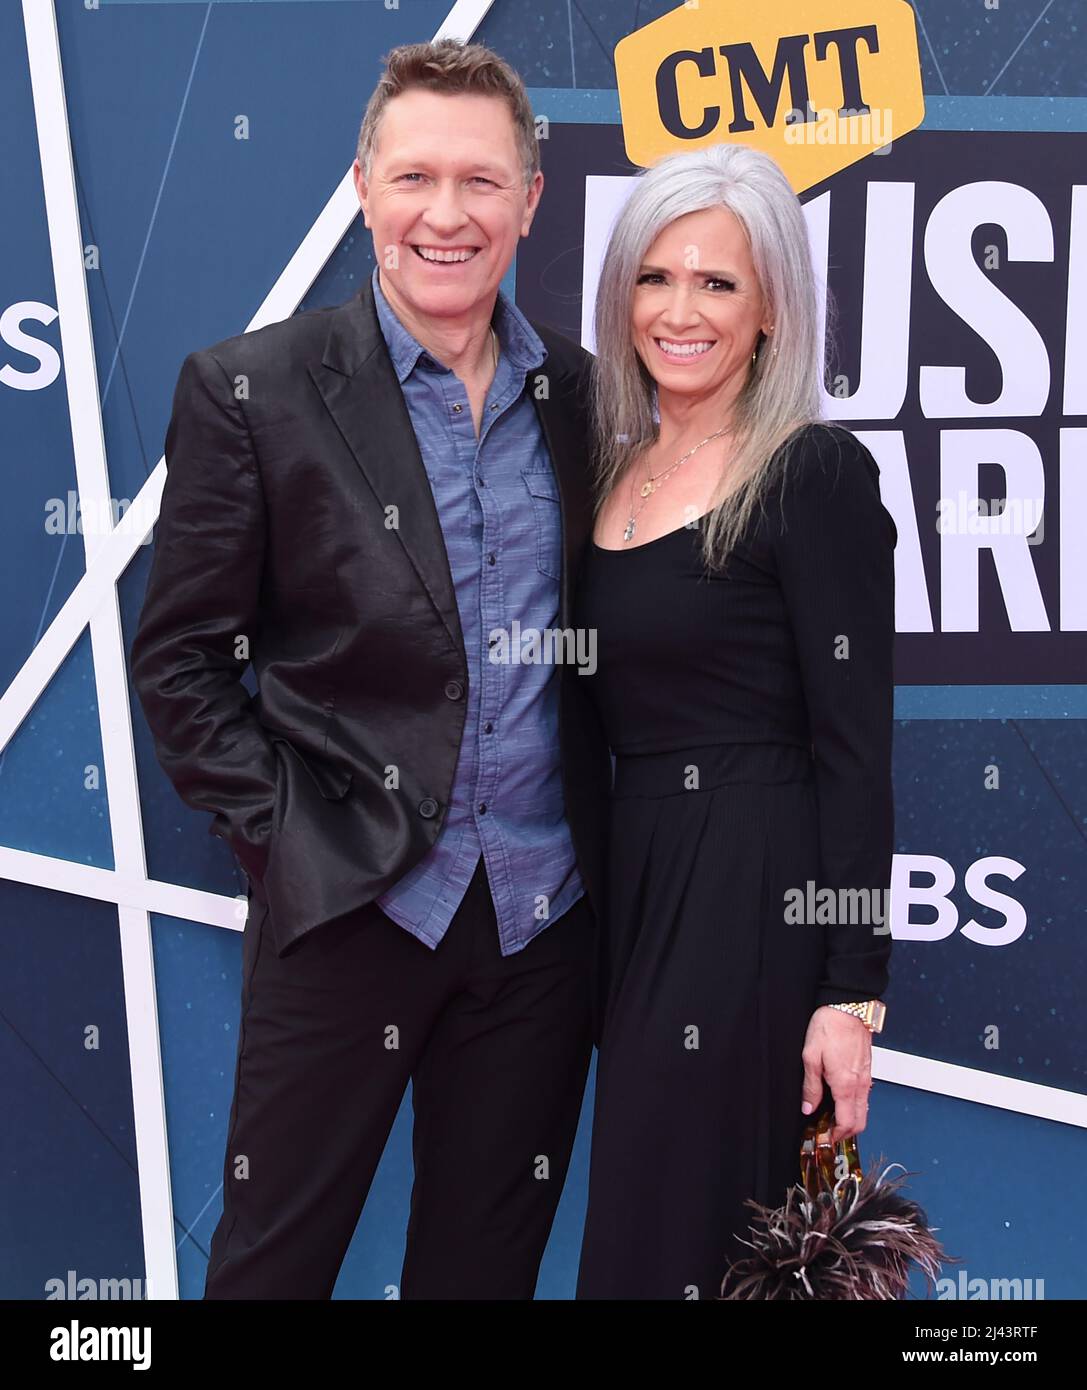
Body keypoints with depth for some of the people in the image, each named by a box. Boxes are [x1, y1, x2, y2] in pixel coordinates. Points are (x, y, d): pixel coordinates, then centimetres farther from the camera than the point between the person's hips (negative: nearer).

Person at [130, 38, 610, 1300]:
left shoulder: (580, 392, 5)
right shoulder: (248, 390, -7)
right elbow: (177, 660, -4)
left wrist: (604, 852, 5)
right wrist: (275, 831, -11)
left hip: (542, 911, 4)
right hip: (348, 902, -3)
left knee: (489, 1256, 17)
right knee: (274, 1252, 10)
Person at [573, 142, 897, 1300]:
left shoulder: (816, 475, -10)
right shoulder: (611, 472, 10)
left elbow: (855, 745, -13)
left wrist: (852, 989, -16)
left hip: (759, 898, -7)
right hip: (632, 883, 7)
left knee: (691, 1238, 0)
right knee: (634, 1213, 15)